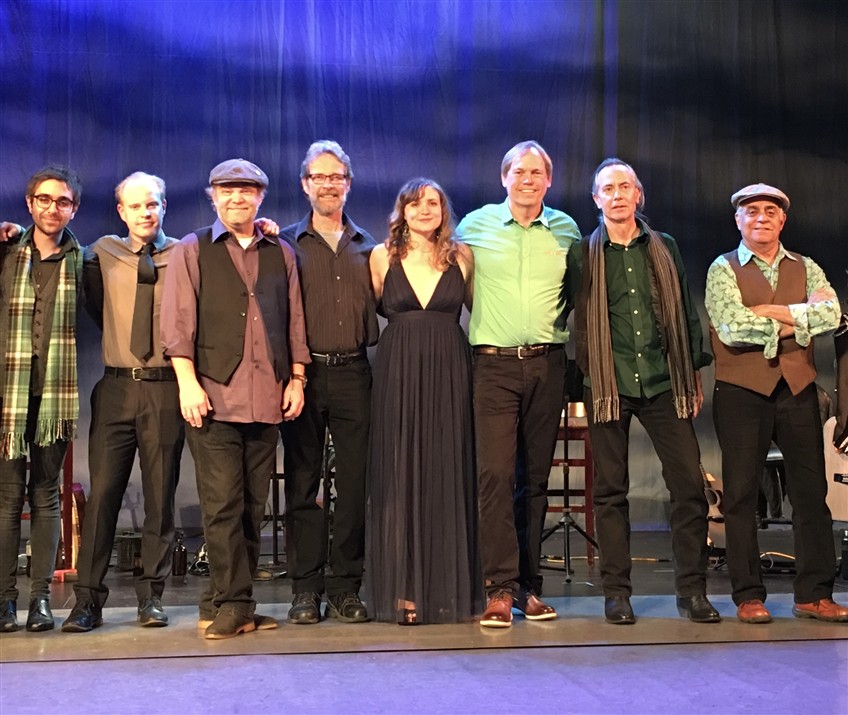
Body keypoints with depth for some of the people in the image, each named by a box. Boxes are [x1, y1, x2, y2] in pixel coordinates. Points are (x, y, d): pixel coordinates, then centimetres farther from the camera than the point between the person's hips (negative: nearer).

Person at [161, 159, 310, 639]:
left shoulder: (281, 255, 18)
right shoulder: (192, 251, 9)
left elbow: (295, 322, 17)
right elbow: (177, 322, 1)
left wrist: (296, 379, 8)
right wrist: (188, 382, -9)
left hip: (267, 398, 3)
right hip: (213, 395, -3)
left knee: (253, 505, 6)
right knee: (223, 504, -7)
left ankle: (226, 604, 15)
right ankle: (234, 604, 0)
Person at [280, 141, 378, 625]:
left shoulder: (367, 248, 15)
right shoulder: (286, 245, 8)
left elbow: (383, 308, 18)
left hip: (353, 373, 2)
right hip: (304, 373, -1)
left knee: (354, 483, 2)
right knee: (302, 482, 1)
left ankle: (346, 588, 10)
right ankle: (306, 589, 9)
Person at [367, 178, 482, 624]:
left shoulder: (461, 256, 6)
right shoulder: (382, 257, 5)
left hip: (448, 373, 1)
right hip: (398, 373, 0)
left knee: (448, 475, 2)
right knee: (400, 476, 0)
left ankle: (450, 588, 11)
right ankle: (403, 589, 6)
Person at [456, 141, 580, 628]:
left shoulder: (566, 231, 10)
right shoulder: (475, 226, 5)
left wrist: (573, 353, 12)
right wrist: (480, 325, 7)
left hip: (548, 365, 2)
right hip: (494, 364, -2)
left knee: (536, 477, 7)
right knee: (495, 473, -12)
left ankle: (531, 586, 14)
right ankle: (501, 588, -7)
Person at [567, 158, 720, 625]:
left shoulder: (664, 248, 13)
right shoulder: (583, 255, 7)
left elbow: (685, 312, 15)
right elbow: (575, 320, 7)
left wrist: (694, 375, 11)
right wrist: (585, 375, -1)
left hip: (664, 382, 2)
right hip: (608, 383, -1)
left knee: (688, 481, -4)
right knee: (610, 488, 1)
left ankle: (692, 590, 6)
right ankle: (616, 592, 10)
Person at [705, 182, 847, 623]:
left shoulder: (805, 269, 14)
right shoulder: (724, 270, 2)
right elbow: (733, 328, -14)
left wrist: (776, 312, -14)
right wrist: (800, 319, -7)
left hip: (797, 389, 4)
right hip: (741, 392, -3)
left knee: (811, 491, 4)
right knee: (741, 495, 0)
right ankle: (748, 596, 9)